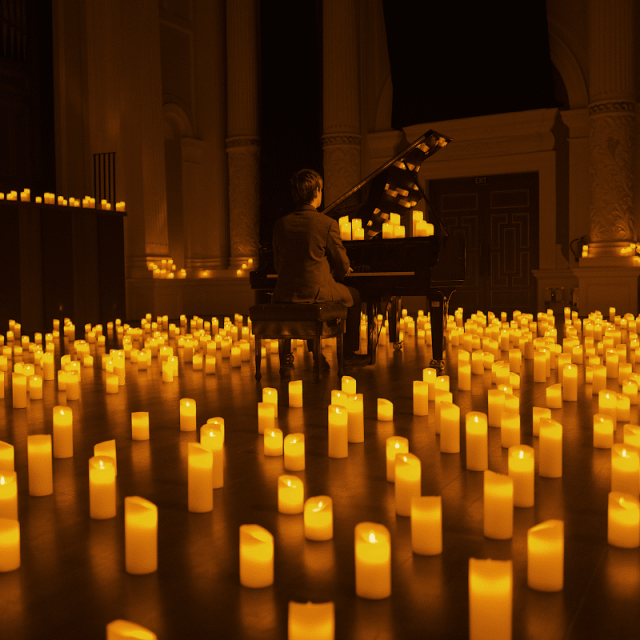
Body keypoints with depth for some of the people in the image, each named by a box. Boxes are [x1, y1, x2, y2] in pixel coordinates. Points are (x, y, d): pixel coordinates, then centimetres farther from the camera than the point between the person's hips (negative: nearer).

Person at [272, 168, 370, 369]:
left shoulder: (280, 224, 2)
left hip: (286, 295, 5)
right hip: (318, 292, -4)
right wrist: (338, 273, 22)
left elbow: (278, 265, 10)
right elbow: (342, 265, -3)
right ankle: (348, 354, 31)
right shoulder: (328, 224, -10)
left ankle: (316, 353, 33)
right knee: (353, 295, 26)